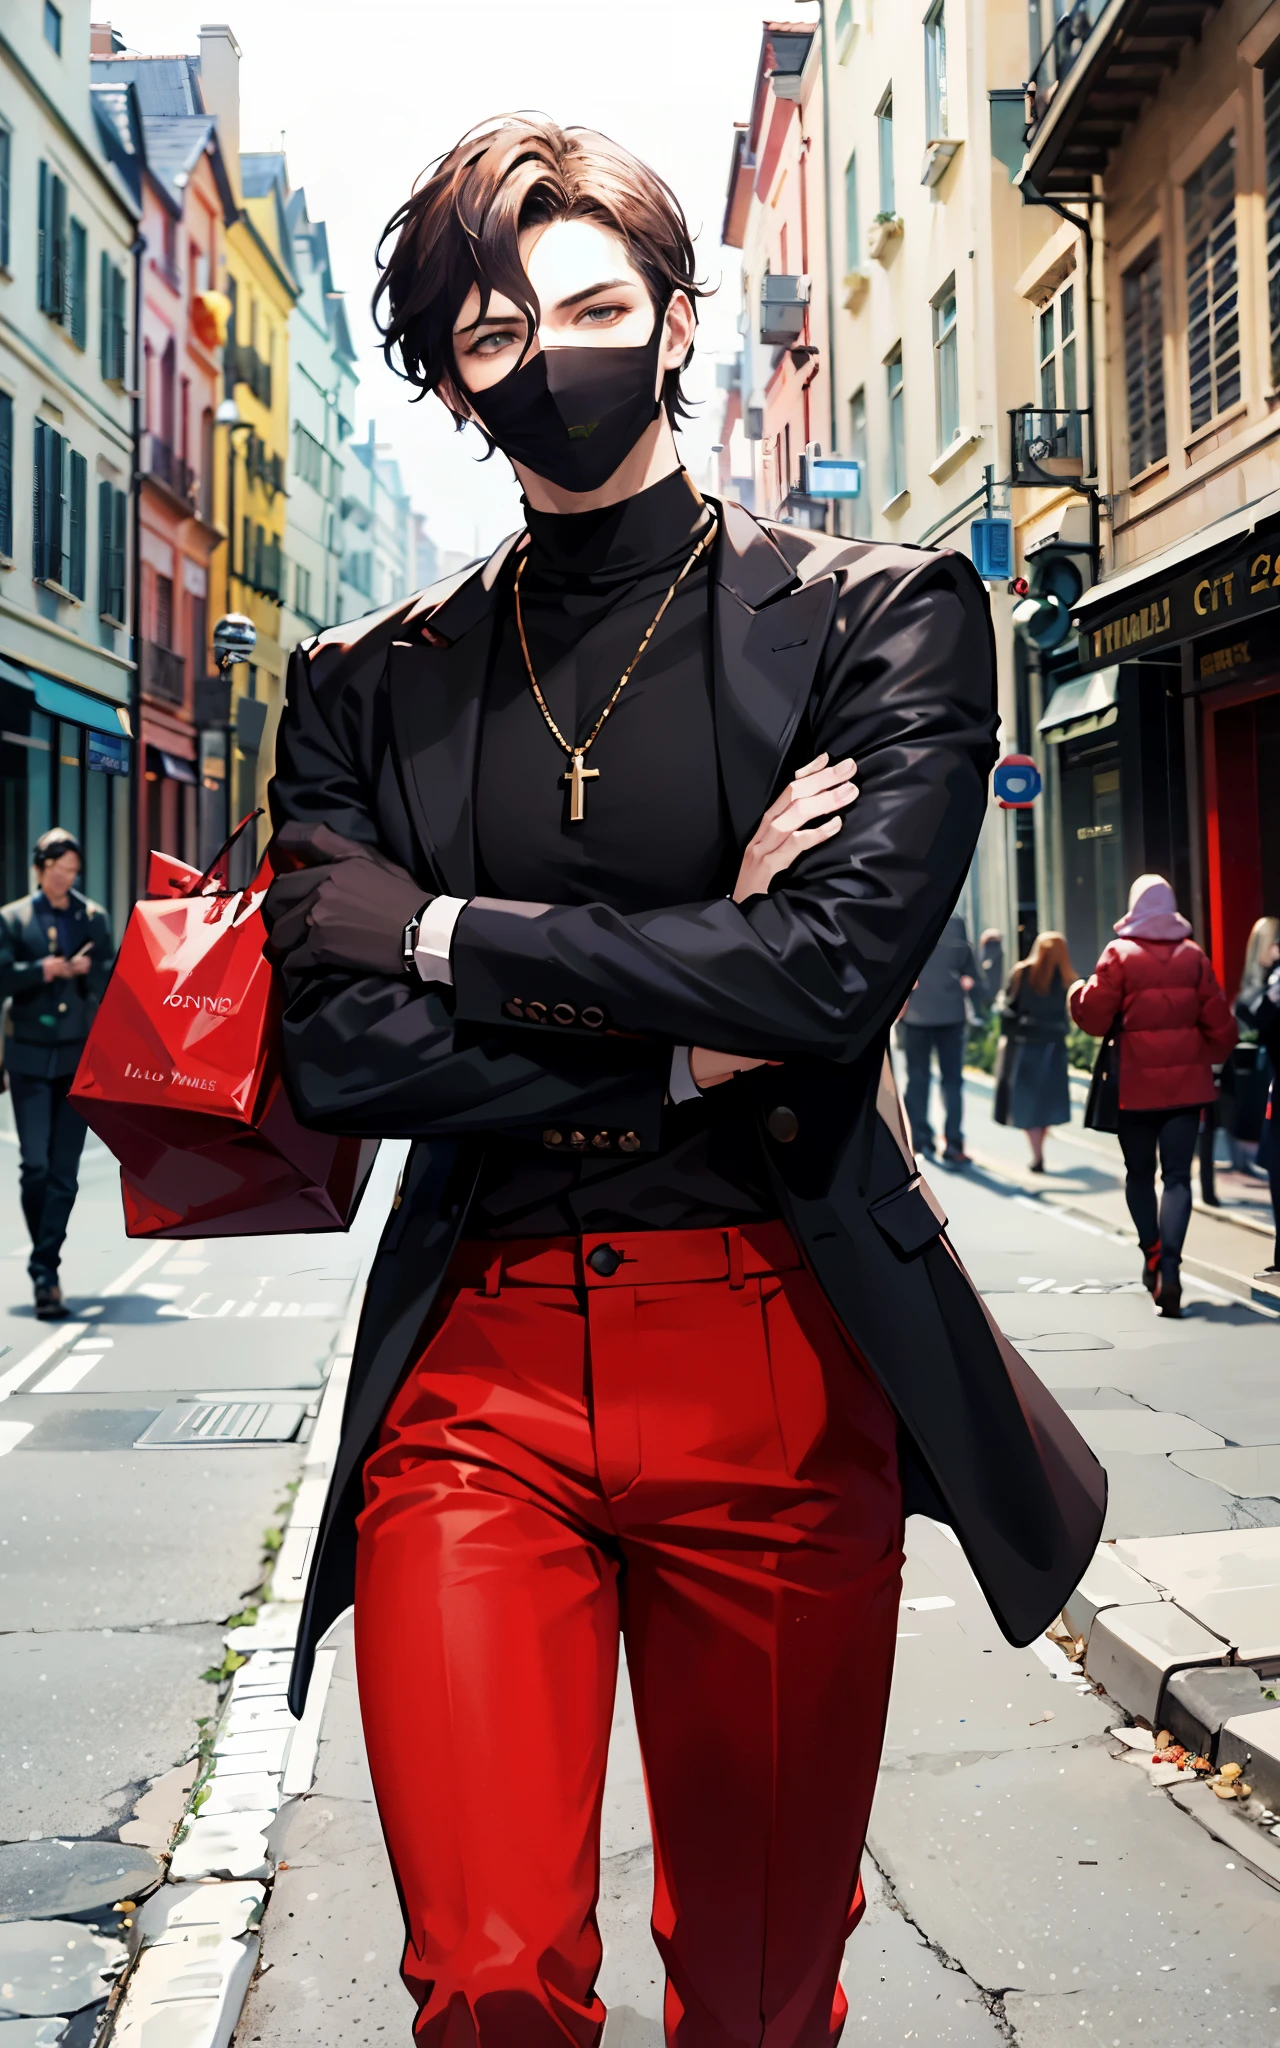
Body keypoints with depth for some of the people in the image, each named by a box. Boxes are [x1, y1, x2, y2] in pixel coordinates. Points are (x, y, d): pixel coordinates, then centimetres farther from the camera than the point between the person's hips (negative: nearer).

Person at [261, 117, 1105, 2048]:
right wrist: (693, 1049, -10)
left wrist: (447, 932, -7)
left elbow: (834, 962, -13)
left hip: (778, 1375, -1)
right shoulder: (368, 685, 9)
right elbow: (335, 1044, -3)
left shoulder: (883, 618, 3)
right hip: (472, 1377, 1)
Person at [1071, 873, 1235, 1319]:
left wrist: (1078, 993, 13)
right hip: (1186, 1083, 1)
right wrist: (1205, 1059, 20)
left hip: (1136, 1085, -1)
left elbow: (1094, 1017, -7)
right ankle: (1170, 1267, -15)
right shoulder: (1193, 956, 1)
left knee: (1139, 1173, 16)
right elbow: (1219, 1024, 3)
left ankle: (1152, 1254, 14)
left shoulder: (1120, 954, -7)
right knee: (1177, 1176, -1)